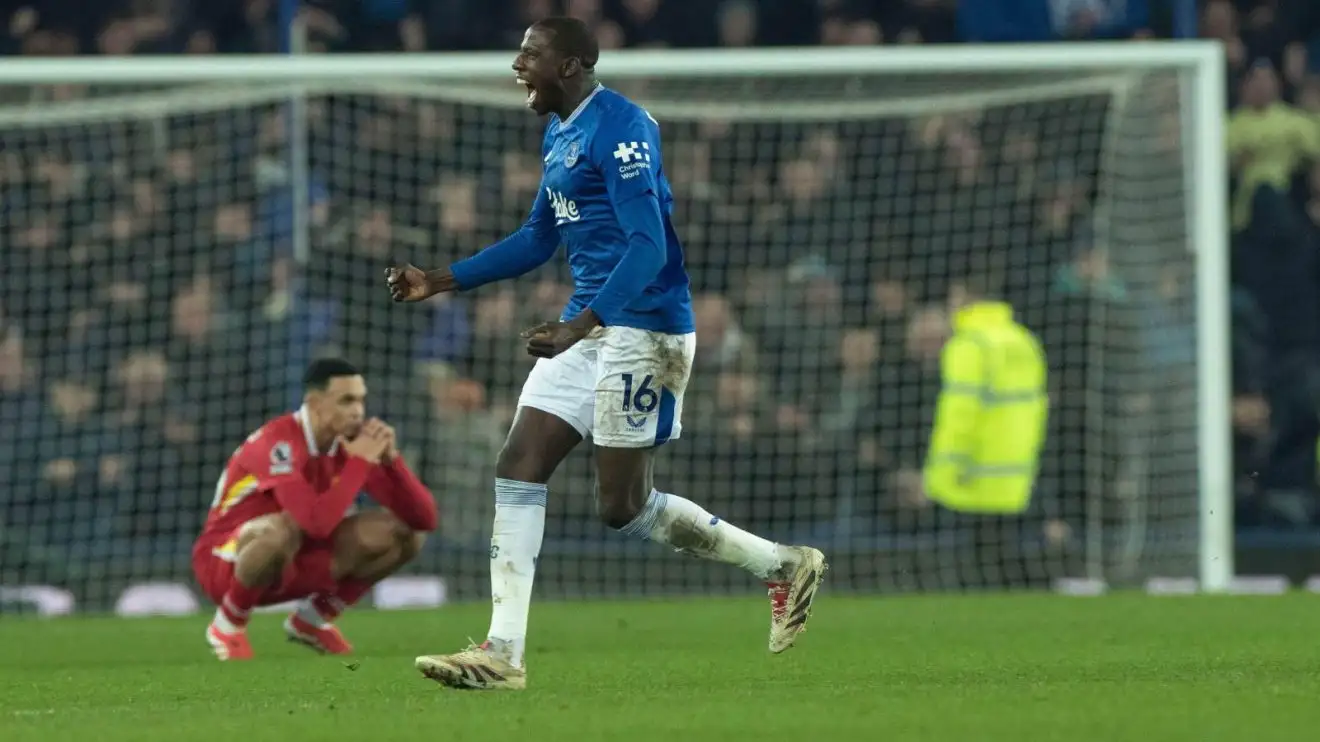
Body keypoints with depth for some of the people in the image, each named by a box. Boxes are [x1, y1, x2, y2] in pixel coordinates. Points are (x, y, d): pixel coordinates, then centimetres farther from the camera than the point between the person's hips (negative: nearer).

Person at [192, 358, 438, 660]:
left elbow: (425, 518, -8)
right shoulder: (278, 443, -27)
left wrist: (390, 459, -22)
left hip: (294, 563, 7)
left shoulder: (352, 443, -5)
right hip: (224, 564, -7)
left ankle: (314, 618, 8)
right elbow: (316, 523, -42)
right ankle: (229, 624, -15)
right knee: (282, 530, -42)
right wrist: (360, 462, -33)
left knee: (403, 533, -6)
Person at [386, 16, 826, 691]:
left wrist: (580, 325, -33)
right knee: (517, 470, -1)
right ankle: (503, 654, -2)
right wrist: (439, 281, 22)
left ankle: (783, 566, 11)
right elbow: (539, 238, 27)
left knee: (622, 506, -4)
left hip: (642, 326, -10)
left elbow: (649, 246, -23)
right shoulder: (557, 135, 15)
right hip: (586, 327, 10)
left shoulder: (618, 129, -16)